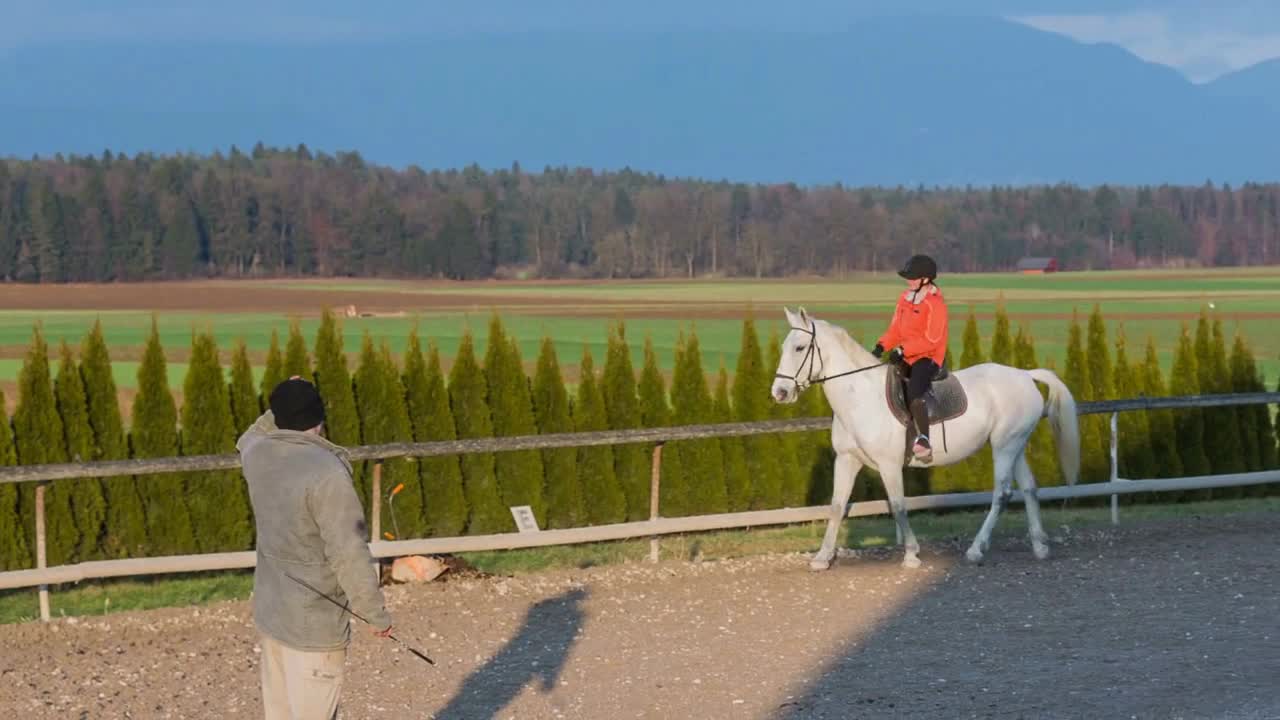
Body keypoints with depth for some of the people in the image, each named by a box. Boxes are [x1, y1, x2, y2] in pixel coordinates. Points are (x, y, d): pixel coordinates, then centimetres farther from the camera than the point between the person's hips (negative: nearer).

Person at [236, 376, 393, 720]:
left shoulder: (258, 455, 0)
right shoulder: (327, 473, -23)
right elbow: (349, 554, -21)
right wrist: (377, 613, -11)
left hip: (269, 612, 8)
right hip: (314, 622, -8)